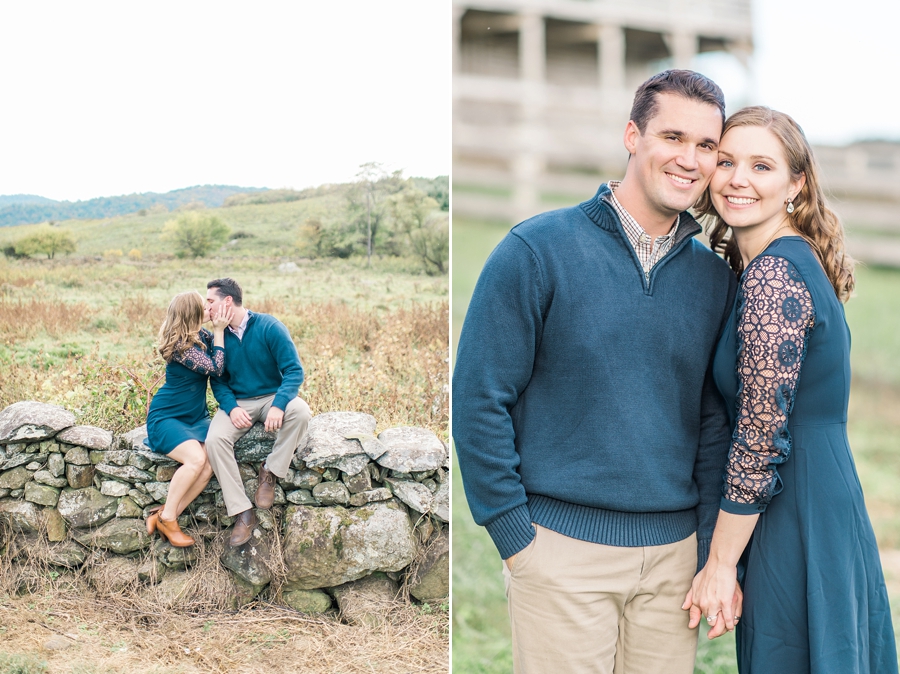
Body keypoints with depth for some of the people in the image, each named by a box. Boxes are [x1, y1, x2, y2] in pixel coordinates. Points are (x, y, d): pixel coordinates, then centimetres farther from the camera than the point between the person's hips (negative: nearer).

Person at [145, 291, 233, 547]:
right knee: (196, 459, -31)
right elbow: (215, 368, -18)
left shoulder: (201, 335, 4)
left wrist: (221, 327, 0)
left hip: (196, 417, 7)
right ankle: (167, 517, -13)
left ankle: (165, 516, -10)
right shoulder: (180, 345, -19)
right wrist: (219, 330, -14)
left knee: (210, 464, -20)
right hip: (166, 418, -7)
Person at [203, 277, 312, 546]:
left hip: (272, 397, -2)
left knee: (300, 411, -34)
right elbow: (218, 380, 4)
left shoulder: (269, 327, -12)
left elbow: (294, 371, -14)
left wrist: (278, 405, -30)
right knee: (215, 439, -27)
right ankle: (243, 513, -22)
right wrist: (231, 408, -17)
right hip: (237, 403, 2)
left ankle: (270, 472, -14)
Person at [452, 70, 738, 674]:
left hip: (675, 551, 4)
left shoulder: (714, 278, 7)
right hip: (563, 550, -4)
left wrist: (712, 552, 5)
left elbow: (715, 422, 11)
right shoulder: (538, 249, -7)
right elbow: (480, 398, -8)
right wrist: (515, 536, -8)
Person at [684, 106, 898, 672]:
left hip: (796, 521, -9)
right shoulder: (801, 262, 11)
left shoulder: (773, 275, -18)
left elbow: (761, 441, -19)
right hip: (835, 511, 9)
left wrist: (720, 565, -12)